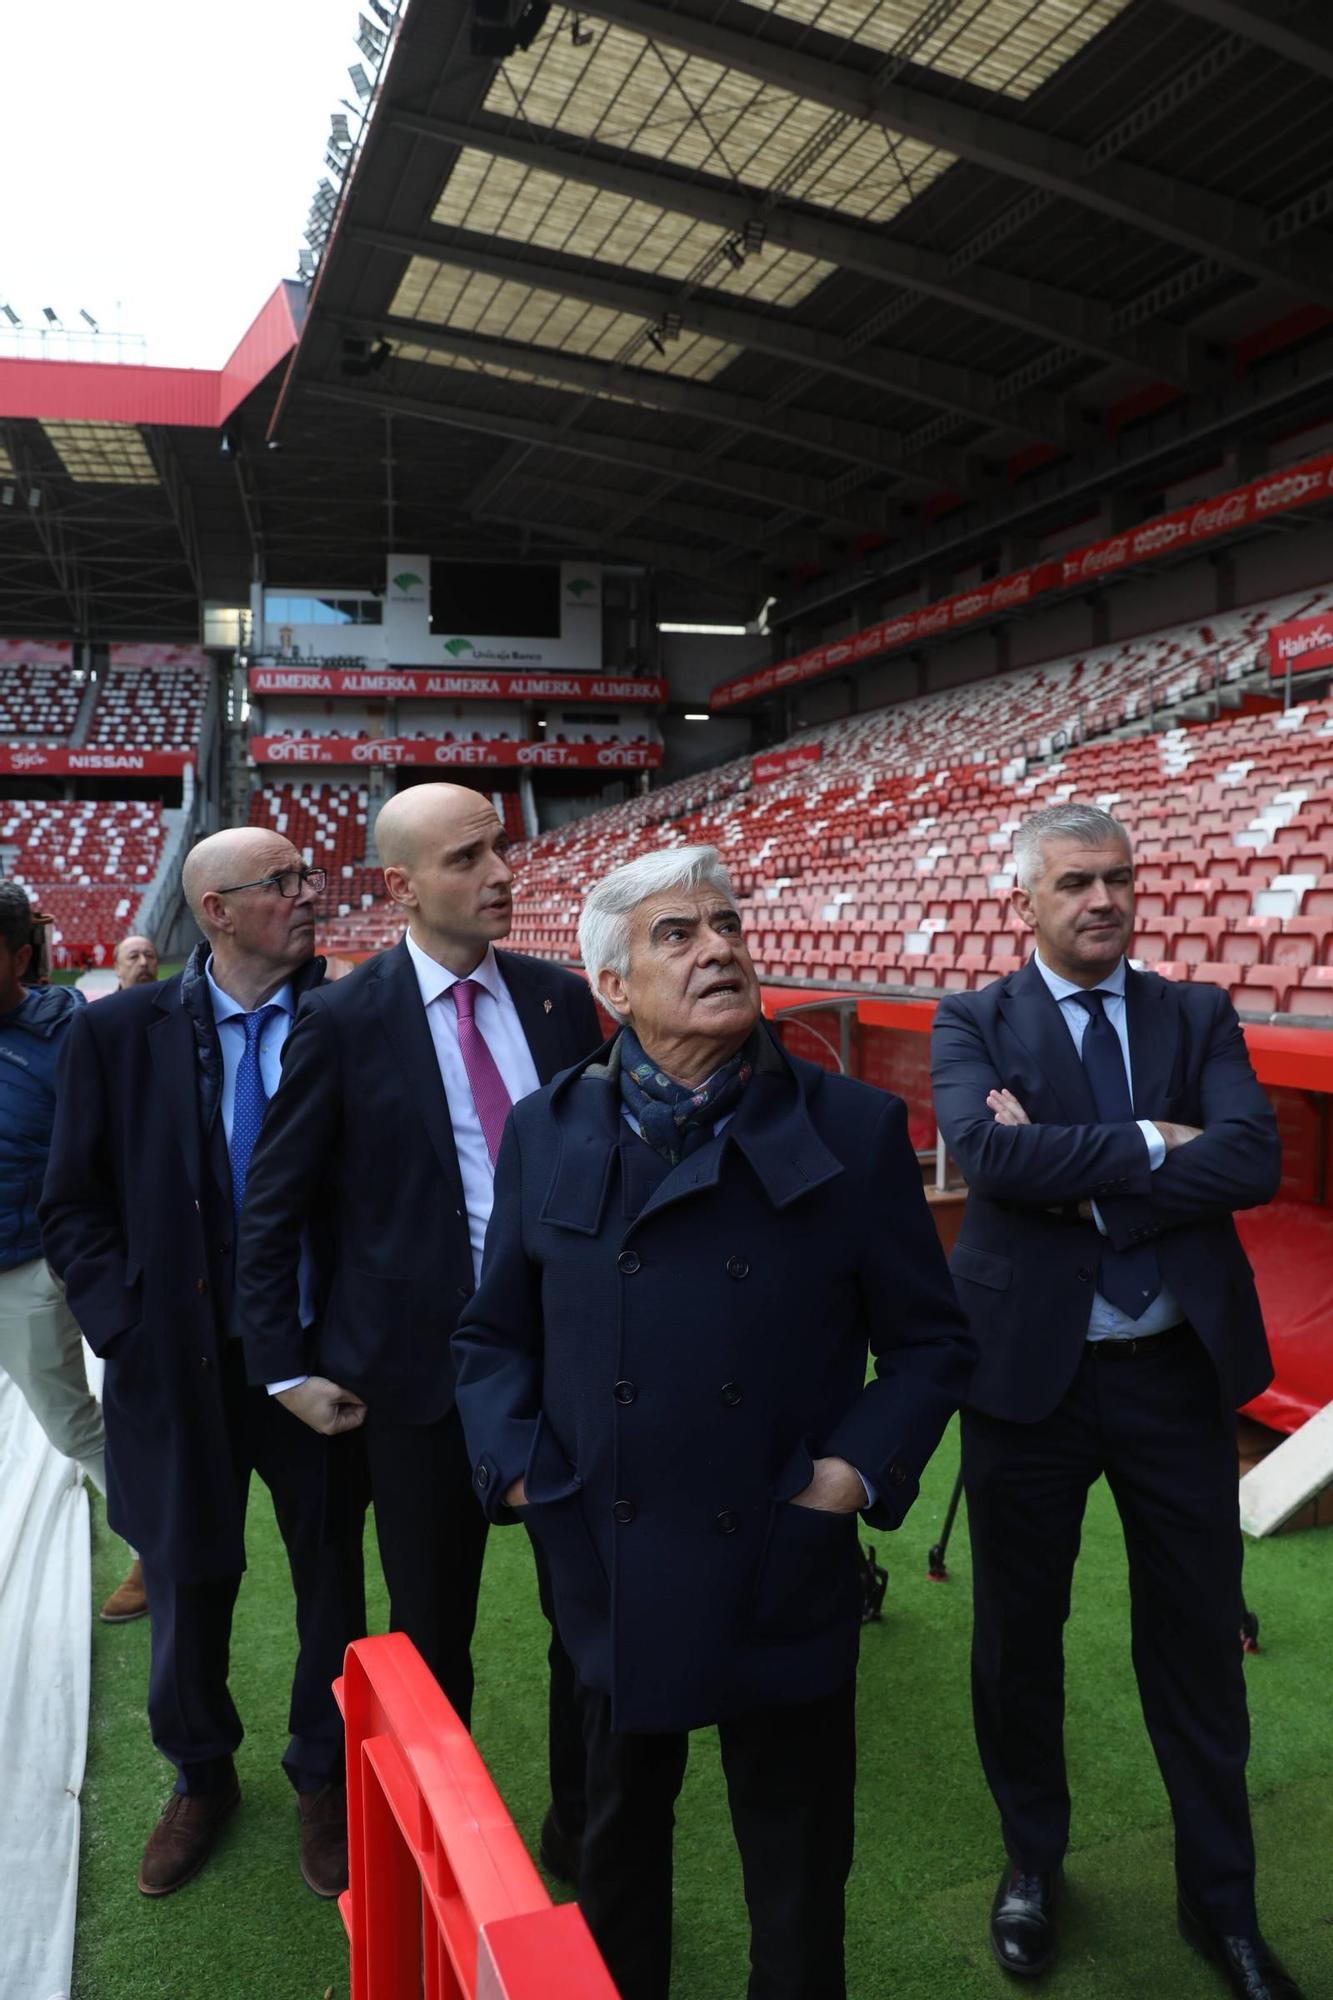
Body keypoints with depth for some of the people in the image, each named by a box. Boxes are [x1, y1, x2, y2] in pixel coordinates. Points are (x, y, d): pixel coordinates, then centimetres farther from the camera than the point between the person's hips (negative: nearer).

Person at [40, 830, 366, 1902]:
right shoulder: (120, 1032, -6)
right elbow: (73, 1207, 0)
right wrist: (125, 1324, -8)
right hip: (182, 1363, 1)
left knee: (332, 1580, 15)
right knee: (188, 1584, 19)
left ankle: (324, 1778, 41)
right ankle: (200, 1775, 47)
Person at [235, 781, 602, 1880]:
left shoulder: (560, 997, 0)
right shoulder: (344, 1020, -10)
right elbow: (273, 1208, -3)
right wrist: (286, 1366, -3)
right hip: (424, 1367, -2)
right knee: (433, 1635, 17)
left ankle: (582, 1827, 39)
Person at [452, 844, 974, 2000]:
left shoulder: (855, 1129, -9)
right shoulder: (547, 1131, -3)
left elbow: (930, 1342, -2)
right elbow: (494, 1334, 5)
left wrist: (857, 1472, -14)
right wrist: (522, 1468, -8)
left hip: (787, 1572, -1)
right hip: (609, 1568, 2)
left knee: (797, 1874, 19)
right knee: (619, 1842, 26)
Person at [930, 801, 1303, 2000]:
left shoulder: (1198, 1016, 2)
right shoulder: (973, 1023, -4)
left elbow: (1253, 1160, -14)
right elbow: (990, 1150, -23)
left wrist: (1084, 1182, -20)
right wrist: (1149, 1144, -18)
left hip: (1180, 1368, 2)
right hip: (1030, 1367, -1)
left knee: (1199, 1636, 16)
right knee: (1019, 1630, 16)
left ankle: (1222, 1898, 39)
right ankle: (1033, 1859, 42)